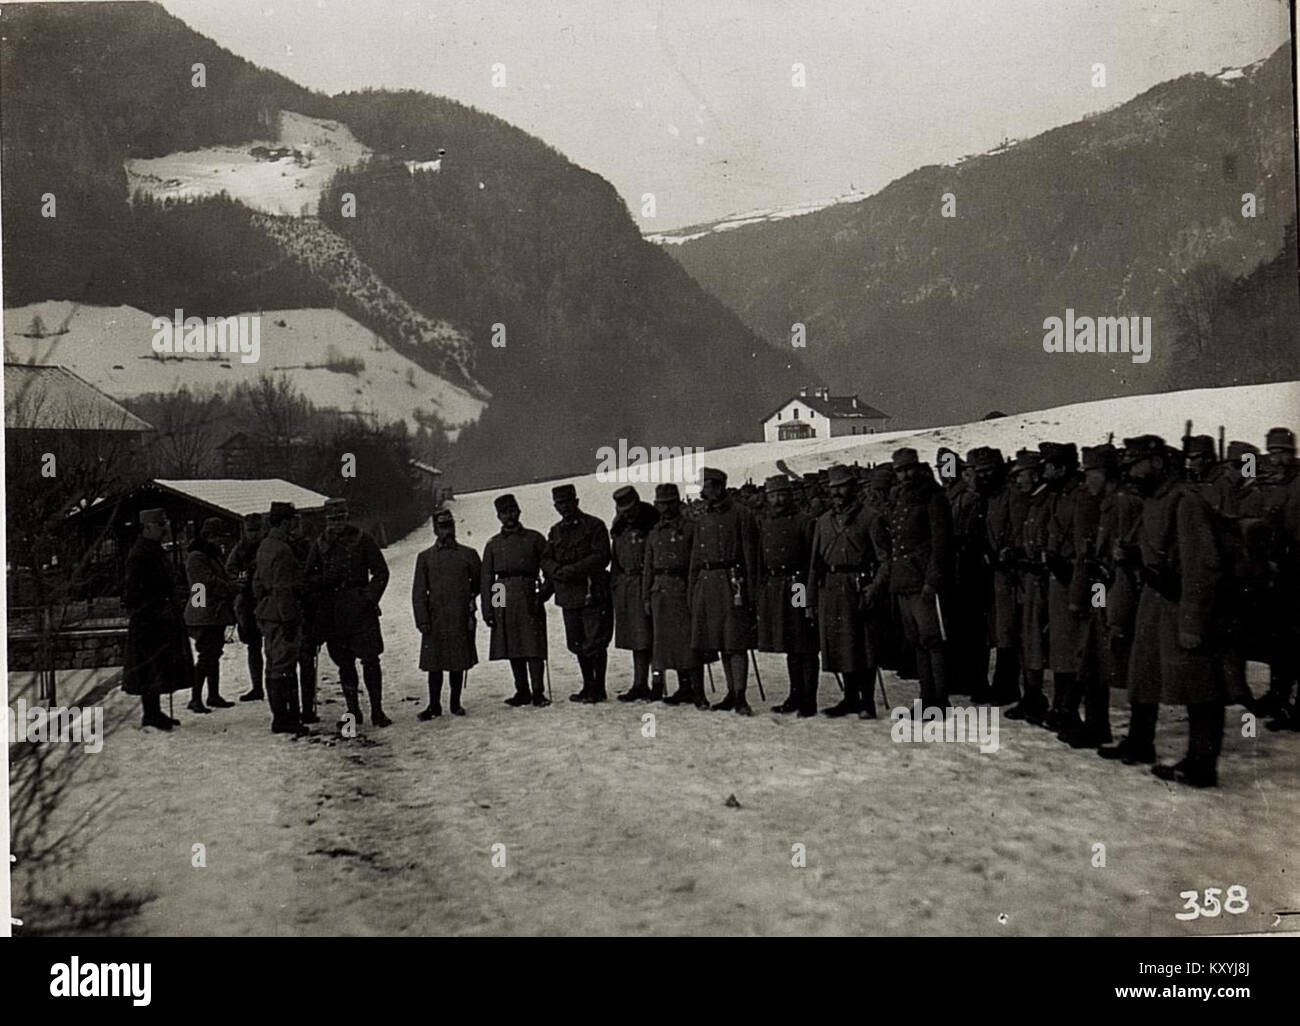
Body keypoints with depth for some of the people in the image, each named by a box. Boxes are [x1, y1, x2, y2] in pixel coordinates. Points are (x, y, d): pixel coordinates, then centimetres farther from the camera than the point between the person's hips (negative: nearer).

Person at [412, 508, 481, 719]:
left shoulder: (468, 554, 5)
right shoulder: (425, 557, 5)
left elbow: (479, 583, 16)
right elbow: (418, 592, 2)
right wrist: (422, 620, -5)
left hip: (461, 619, 0)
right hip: (435, 620, 0)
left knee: (459, 663, 6)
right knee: (434, 664, 1)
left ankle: (455, 703, 17)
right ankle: (434, 705, 10)